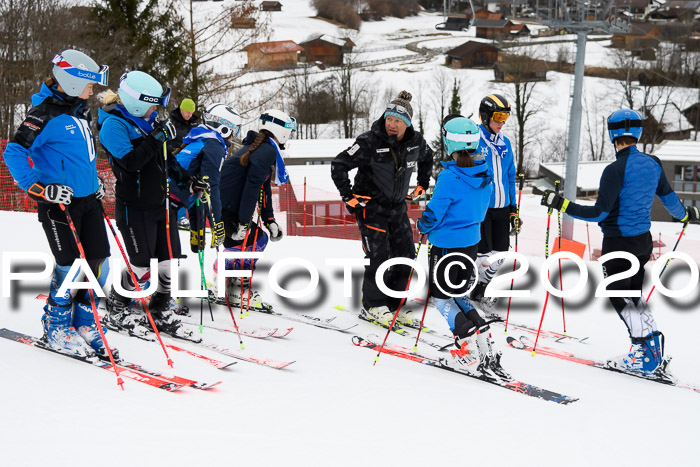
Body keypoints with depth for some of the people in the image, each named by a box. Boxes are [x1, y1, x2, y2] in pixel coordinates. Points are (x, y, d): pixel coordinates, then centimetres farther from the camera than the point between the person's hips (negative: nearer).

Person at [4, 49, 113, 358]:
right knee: (69, 265, -5)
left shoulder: (80, 109, 13)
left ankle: (83, 324, 18)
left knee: (99, 262, 5)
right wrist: (40, 188, -25)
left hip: (87, 199, 8)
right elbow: (14, 153, -20)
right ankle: (57, 330, 13)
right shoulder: (47, 113, -14)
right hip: (58, 202, -8)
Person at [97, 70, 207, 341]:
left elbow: (166, 158, 20)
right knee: (142, 266, -1)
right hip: (134, 209, -8)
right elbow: (130, 162, -28)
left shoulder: (148, 119, 10)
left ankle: (160, 312, 28)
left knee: (171, 263, 9)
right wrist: (156, 137, -27)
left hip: (160, 204, 8)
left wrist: (187, 180, 9)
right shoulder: (114, 124, -15)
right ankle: (116, 313, 21)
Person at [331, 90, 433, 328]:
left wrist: (422, 184, 17)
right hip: (371, 206, -6)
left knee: (406, 256, 5)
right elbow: (338, 165, -16)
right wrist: (349, 197, -16)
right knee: (379, 257, -9)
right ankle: (372, 307, 7)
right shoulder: (370, 142, -20)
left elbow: (427, 157, 22)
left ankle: (394, 305, 18)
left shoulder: (415, 142, -3)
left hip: (398, 206, 6)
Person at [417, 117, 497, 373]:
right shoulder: (485, 174, 0)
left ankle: (470, 352, -2)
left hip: (447, 245, -8)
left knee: (441, 296, 7)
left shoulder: (449, 178, -24)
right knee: (457, 294, 22)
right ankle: (485, 345, 15)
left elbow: (434, 214, -16)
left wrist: (423, 225, 5)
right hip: (472, 241, 8)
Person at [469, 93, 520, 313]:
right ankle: (475, 293, 13)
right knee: (485, 255, -7)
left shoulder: (505, 143, 11)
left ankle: (480, 289, 25)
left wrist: (513, 208, 15)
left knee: (500, 254, 8)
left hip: (502, 207, 6)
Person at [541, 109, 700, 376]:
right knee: (633, 295, 19)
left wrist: (560, 204, -19)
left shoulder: (616, 170, -20)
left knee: (620, 297, 4)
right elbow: (668, 198, 14)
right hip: (643, 240, 7)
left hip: (618, 242, -7)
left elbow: (599, 213, -21)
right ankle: (654, 354, 17)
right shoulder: (653, 163, 1)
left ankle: (645, 356, 4)